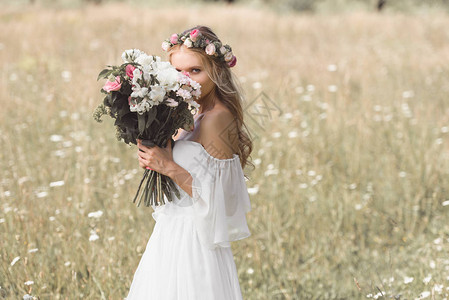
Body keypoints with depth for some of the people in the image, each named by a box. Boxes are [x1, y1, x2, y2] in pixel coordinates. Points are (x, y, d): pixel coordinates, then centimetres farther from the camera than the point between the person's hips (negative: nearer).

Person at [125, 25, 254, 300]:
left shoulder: (218, 119, -17)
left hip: (192, 244, -9)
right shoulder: (195, 118, 10)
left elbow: (218, 198, -21)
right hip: (172, 237, 9)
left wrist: (169, 167, -20)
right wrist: (154, 160, -2)